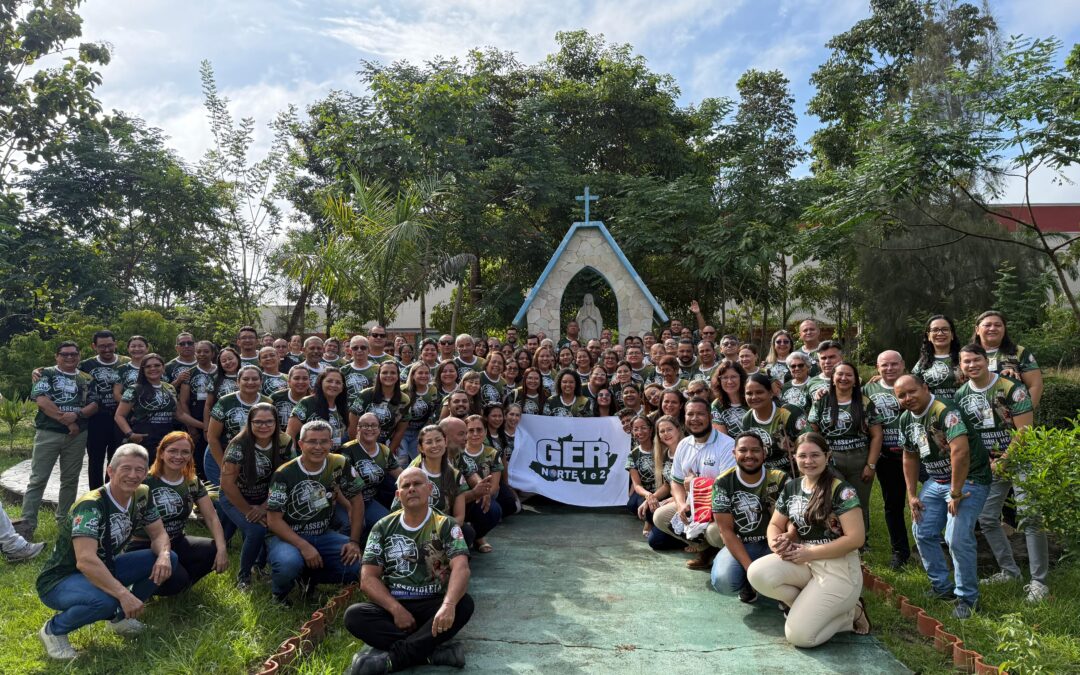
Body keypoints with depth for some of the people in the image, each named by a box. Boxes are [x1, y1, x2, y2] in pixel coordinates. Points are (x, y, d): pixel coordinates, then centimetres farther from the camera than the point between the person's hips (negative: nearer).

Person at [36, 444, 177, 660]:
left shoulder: (141, 496, -7)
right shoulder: (90, 505, -28)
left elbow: (159, 534, -1)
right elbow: (85, 561, -39)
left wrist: (163, 555, -24)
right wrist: (124, 594, -44)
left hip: (102, 571, 7)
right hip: (60, 580, -7)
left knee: (168, 559, -9)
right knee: (105, 600, -38)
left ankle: (120, 616, 9)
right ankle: (53, 630, -6)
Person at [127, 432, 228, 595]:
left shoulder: (193, 482, 1)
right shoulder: (146, 482, -14)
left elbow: (212, 517, -4)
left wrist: (222, 548, -20)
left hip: (177, 543, 5)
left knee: (215, 552, -20)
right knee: (177, 580, -29)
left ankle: (181, 581, 6)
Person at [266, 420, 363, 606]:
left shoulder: (340, 465, -7)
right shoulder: (284, 474, -15)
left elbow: (356, 500, 3)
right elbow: (274, 520, -15)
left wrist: (354, 541, -7)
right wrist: (304, 547, -26)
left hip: (322, 535, 4)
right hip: (286, 535, -4)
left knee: (354, 563, -20)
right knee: (289, 564, -36)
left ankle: (309, 578, 9)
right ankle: (279, 593, 1)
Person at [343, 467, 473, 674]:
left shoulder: (446, 525, -1)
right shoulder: (383, 528, 6)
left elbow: (461, 568, -17)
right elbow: (368, 579, -1)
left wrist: (448, 605, -38)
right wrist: (396, 609, -18)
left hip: (432, 605, -1)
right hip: (392, 606, 2)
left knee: (464, 605, -31)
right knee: (354, 615, -26)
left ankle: (389, 658, -32)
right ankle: (432, 651, -29)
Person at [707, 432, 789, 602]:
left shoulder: (780, 480, -8)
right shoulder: (723, 483, -9)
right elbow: (726, 530, -10)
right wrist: (750, 567, -22)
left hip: (773, 544, 0)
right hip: (739, 545, 0)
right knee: (722, 581, -29)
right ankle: (749, 580, 8)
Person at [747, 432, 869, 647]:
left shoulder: (841, 490, -12)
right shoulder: (790, 488, 7)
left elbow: (856, 538, -17)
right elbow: (775, 525, 14)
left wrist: (809, 553, -16)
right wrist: (777, 542, -11)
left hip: (838, 568, -6)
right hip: (803, 562, 6)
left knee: (798, 635, -16)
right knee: (757, 573, -24)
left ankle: (850, 613, 11)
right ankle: (810, 604, 2)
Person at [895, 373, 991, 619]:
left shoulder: (945, 411, -24)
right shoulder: (906, 419, 4)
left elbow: (960, 451, -34)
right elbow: (910, 457, 15)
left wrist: (956, 493, -27)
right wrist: (912, 495, 11)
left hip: (968, 479, -8)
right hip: (937, 480, 9)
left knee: (958, 539, -17)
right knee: (922, 532, 8)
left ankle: (968, 597, 4)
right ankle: (942, 587, 27)